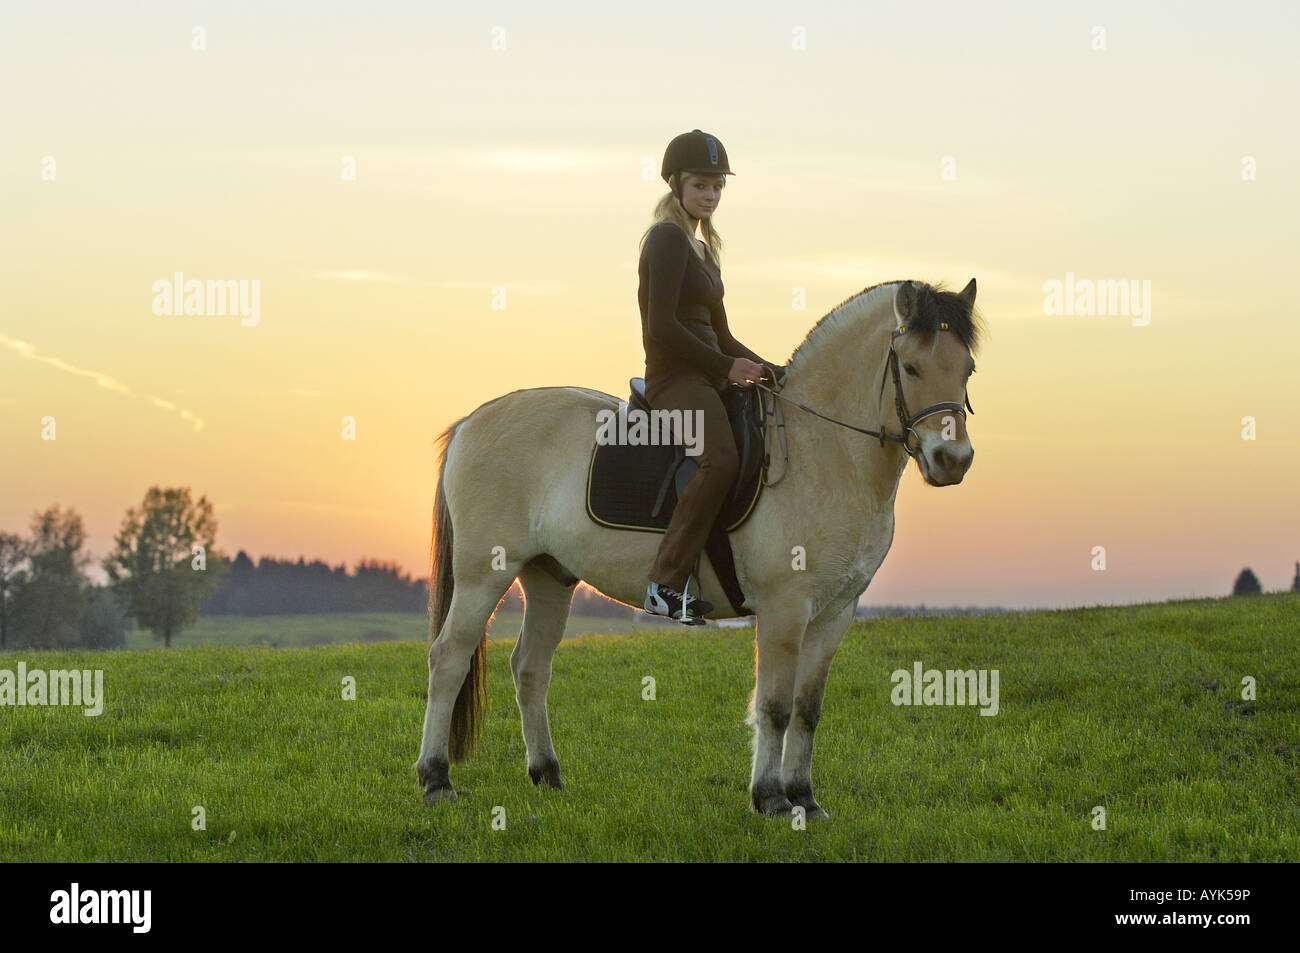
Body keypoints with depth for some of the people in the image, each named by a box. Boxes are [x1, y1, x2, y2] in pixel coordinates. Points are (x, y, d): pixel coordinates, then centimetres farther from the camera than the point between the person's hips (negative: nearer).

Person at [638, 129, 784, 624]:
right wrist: (727, 366, -14)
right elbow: (662, 328, -17)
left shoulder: (702, 249, 21)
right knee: (721, 460, -32)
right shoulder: (668, 239, -7)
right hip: (675, 379, -10)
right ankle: (667, 582, -32)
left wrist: (772, 372, 13)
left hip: (707, 379, 10)